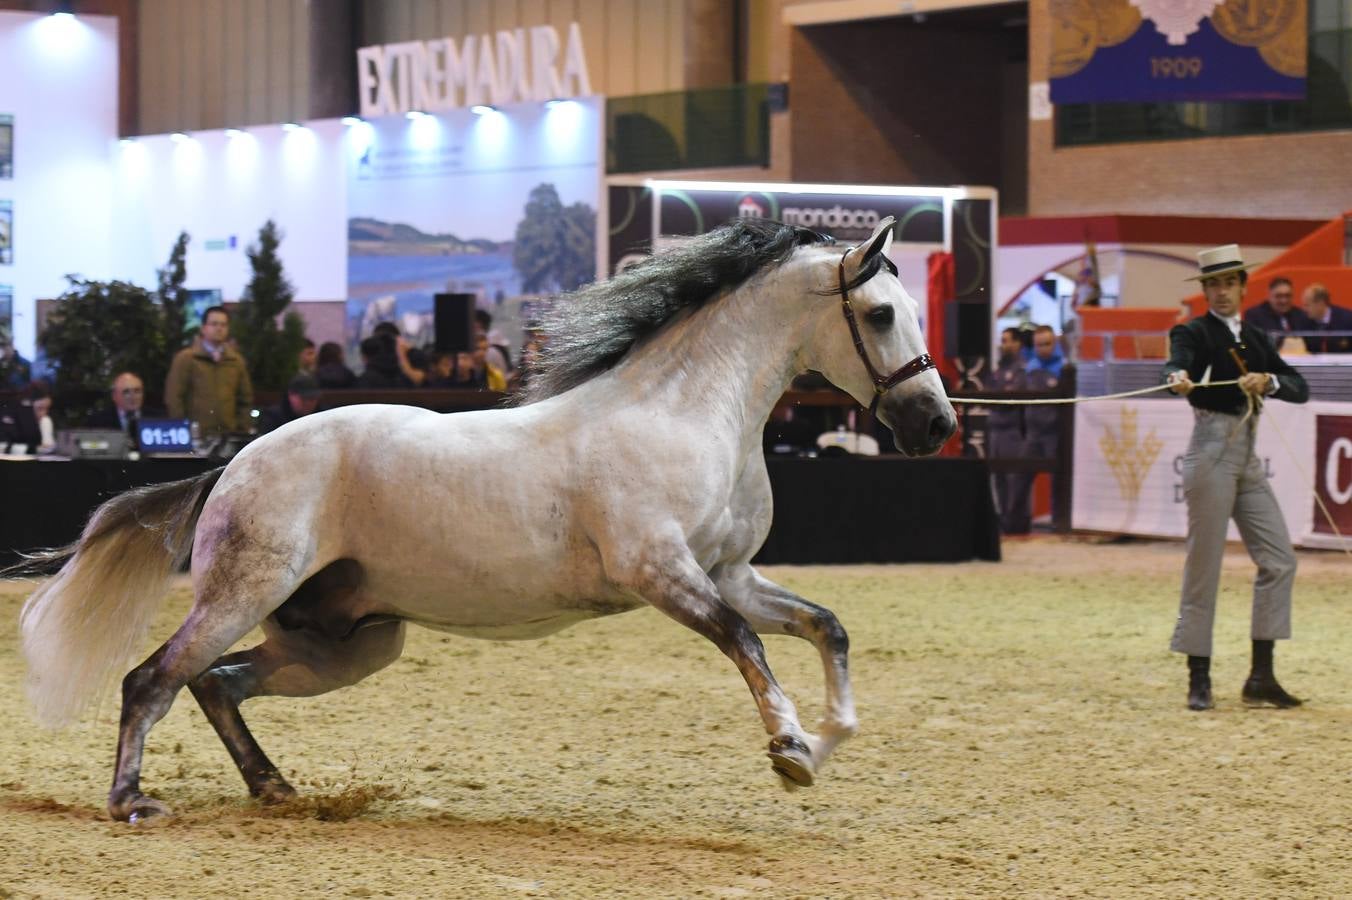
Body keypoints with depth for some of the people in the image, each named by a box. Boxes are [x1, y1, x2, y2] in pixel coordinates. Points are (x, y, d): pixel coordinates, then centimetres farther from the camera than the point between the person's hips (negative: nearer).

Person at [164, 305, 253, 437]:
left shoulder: (236, 361, 15)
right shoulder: (186, 359, 3)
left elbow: (245, 399, 19)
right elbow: (173, 398, 0)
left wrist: (242, 431, 9)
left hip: (229, 435, 3)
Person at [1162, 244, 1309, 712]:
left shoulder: (1256, 338, 15)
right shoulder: (1194, 333, -2)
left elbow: (1299, 388, 6)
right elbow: (1179, 362, -25)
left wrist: (1268, 382, -15)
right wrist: (1179, 378, -49)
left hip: (1248, 459, 7)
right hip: (1212, 454, -6)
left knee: (1279, 560, 2)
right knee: (1204, 568, -4)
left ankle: (1261, 677, 6)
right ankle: (1198, 679, 2)